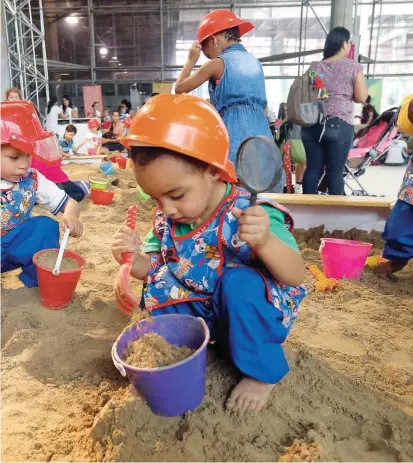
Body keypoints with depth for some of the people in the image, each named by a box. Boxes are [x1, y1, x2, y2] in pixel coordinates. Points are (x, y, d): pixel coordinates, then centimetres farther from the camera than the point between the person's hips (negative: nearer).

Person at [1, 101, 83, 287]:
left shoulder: (32, 179, -8)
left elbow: (68, 202, -5)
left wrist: (70, 217, -30)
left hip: (16, 247, 3)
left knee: (46, 225, -22)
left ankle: (39, 283, -4)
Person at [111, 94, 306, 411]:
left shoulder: (249, 214, -28)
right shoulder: (167, 220, -9)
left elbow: (296, 276, -32)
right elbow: (153, 267, 2)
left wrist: (265, 241, -53)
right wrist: (133, 258, -22)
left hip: (256, 315, -5)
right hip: (207, 311, 6)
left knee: (239, 279, -34)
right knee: (157, 288, -11)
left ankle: (262, 371, -10)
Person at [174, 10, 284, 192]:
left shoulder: (218, 64, -1)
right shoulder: (255, 62, 18)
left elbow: (179, 88, 7)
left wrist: (191, 59, 19)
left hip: (235, 136, -6)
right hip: (262, 134, 6)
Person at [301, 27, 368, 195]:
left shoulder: (316, 67, 13)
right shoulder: (353, 66, 1)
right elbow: (361, 98, -1)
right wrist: (347, 94, 16)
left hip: (313, 124, 4)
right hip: (340, 125, -4)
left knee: (313, 169, 6)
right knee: (335, 171, -1)